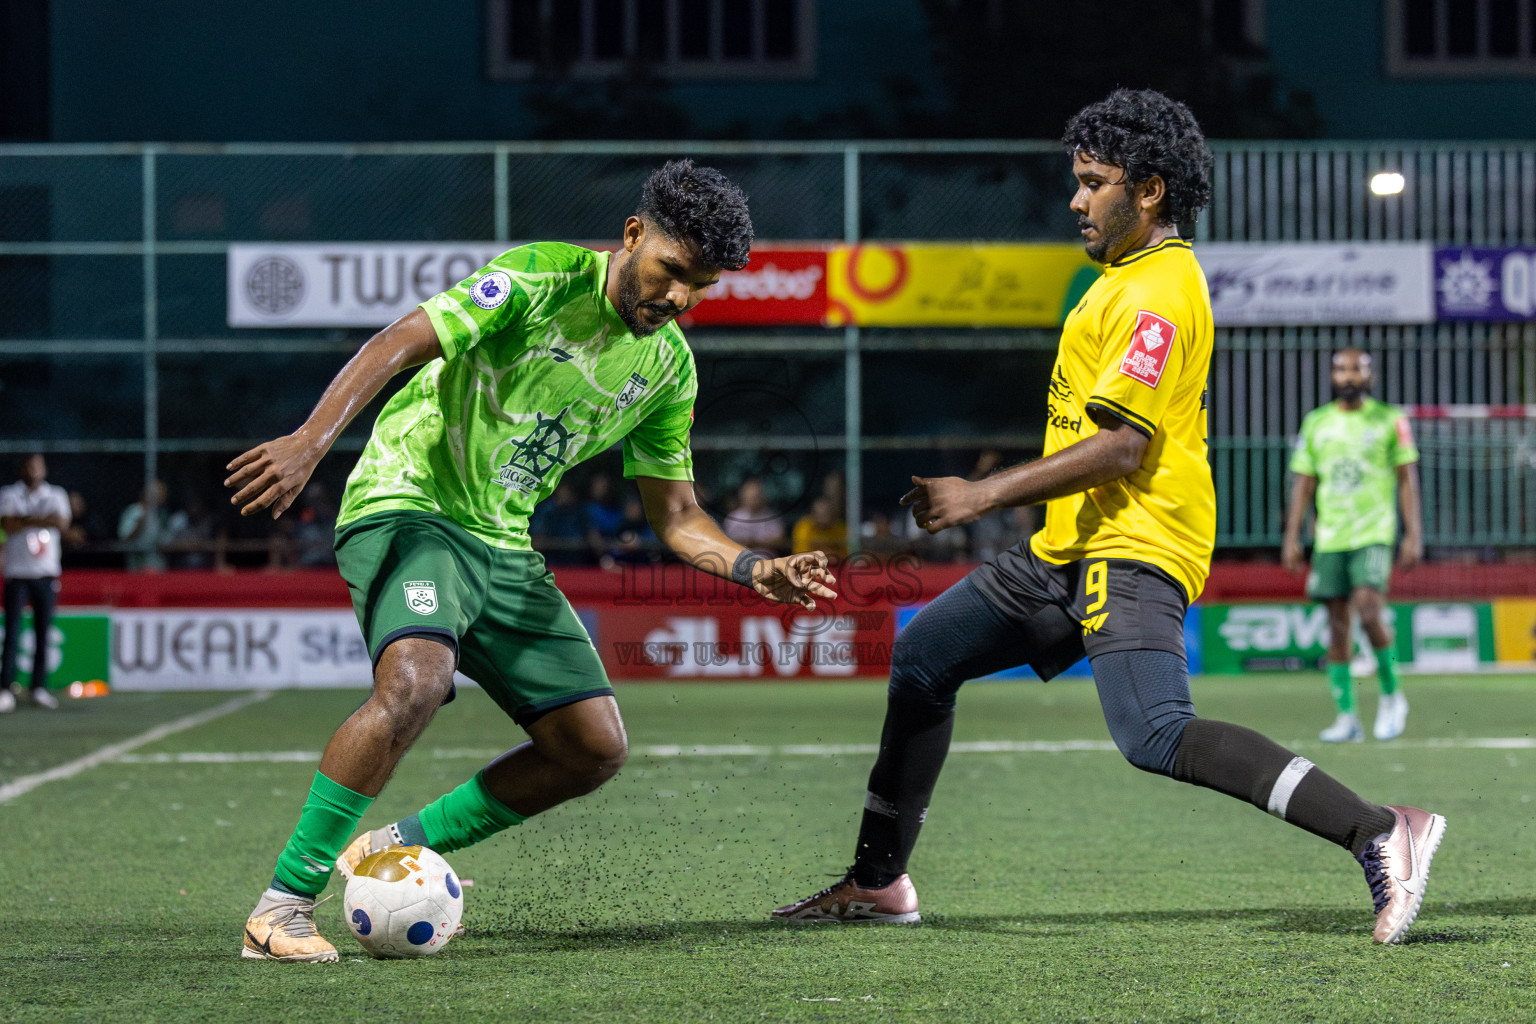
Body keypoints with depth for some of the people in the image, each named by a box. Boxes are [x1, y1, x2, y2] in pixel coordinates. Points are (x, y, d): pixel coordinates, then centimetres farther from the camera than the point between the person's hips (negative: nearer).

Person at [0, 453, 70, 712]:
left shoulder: (56, 495, 11)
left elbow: (63, 523, -7)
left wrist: (26, 520, -13)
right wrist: (41, 519, -12)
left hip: (47, 574, 2)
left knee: (43, 632, 3)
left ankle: (39, 687, 11)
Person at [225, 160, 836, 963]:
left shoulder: (669, 365, 8)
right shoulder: (540, 277, -13)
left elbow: (675, 515, 14)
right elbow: (396, 345, -20)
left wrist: (754, 570, -6)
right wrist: (310, 442, -34)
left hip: (504, 548, 8)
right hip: (407, 505, -7)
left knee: (595, 748, 0)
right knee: (414, 683, -33)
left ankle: (397, 848, 16)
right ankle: (280, 908, -24)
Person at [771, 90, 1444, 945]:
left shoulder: (1159, 291, -15)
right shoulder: (1130, 277, 18)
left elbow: (1120, 445, -22)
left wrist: (985, 496, -19)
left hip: (1133, 547, -11)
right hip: (1070, 547, 11)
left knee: (1157, 736, -27)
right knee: (923, 657, 14)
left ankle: (1381, 835, -30)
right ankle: (879, 883, 23)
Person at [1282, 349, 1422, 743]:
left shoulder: (1390, 420, 3)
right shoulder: (1316, 423, 11)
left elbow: (1407, 479, 3)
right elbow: (1303, 482, 13)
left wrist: (1413, 534, -4)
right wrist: (1292, 537, 7)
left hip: (1373, 533, -3)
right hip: (1329, 536, 3)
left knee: (1368, 611, -19)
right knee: (1337, 622, 1)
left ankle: (1391, 693, 2)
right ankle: (1346, 717, 5)